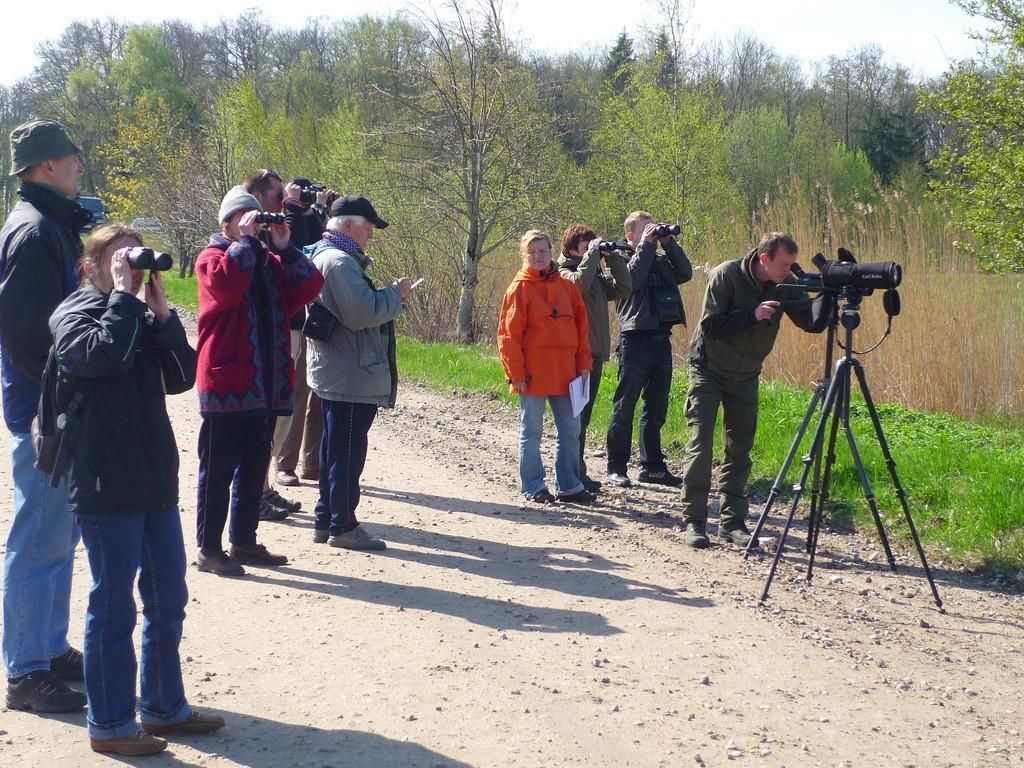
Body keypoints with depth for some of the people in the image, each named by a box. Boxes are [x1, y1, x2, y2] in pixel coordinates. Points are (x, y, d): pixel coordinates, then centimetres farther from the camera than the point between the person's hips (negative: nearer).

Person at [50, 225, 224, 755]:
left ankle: (164, 706, 28)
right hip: (106, 488, -7)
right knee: (114, 607, 0)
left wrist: (161, 312, -4)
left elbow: (182, 377, 4)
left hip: (156, 482, 7)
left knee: (168, 600, 14)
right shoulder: (74, 315, -6)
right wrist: (123, 293, -16)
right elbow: (105, 353, -27)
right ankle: (110, 725, 12)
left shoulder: (142, 316, 13)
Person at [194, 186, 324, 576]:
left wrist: (284, 247, -6)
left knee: (253, 469, 14)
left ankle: (244, 541, 24)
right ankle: (209, 548, 6)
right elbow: (226, 284, -25)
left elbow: (309, 287, 2)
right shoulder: (213, 257, -2)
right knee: (218, 470, -1)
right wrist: (246, 240, -16)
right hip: (227, 384, -7)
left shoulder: (271, 262, 16)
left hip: (267, 386, 7)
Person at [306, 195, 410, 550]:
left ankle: (326, 521, 25)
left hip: (333, 372, 11)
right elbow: (363, 313, -26)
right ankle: (343, 526, 5)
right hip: (351, 375, -11)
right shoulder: (340, 261, -18)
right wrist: (396, 293, -12)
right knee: (348, 451, -3)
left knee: (335, 448, 17)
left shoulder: (323, 256, 16)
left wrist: (388, 296, 8)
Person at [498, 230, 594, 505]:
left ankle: (569, 486, 20)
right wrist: (516, 373, -11)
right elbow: (509, 335, -7)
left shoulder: (566, 287, 8)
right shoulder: (519, 289, -5)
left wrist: (583, 363, 6)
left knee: (570, 430, 10)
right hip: (533, 376, -5)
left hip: (565, 374, 5)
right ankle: (534, 487, 13)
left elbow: (581, 326, 11)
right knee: (531, 432, 4)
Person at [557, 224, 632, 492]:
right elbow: (580, 281, -28)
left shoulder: (596, 273, 16)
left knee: (582, 417, 13)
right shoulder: (564, 273, -6)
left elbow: (624, 288, 6)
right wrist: (593, 254, -16)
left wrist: (613, 257, 1)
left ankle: (578, 473, 20)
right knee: (576, 418, -5)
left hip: (595, 354, 8)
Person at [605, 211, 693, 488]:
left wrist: (669, 243, -1)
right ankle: (616, 468, 0)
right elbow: (632, 279, -19)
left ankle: (652, 466, 19)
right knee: (625, 406, -4)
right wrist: (647, 245, -14)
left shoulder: (661, 260, 15)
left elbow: (685, 273, 4)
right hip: (636, 339, -7)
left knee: (656, 408, 11)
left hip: (661, 339, 7)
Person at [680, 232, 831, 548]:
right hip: (709, 370, -5)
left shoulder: (784, 287, -9)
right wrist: (752, 315, -33)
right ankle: (694, 521, -5)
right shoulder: (726, 275, -21)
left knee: (740, 450, 5)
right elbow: (710, 326, -25)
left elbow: (813, 322, -13)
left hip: (745, 376, 5)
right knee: (700, 444, -10)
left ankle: (732, 522, 12)